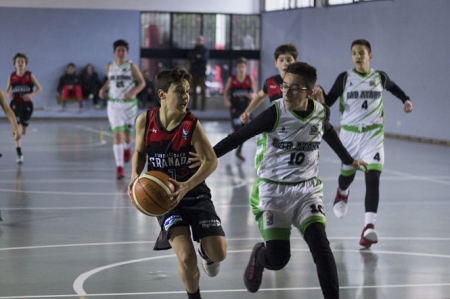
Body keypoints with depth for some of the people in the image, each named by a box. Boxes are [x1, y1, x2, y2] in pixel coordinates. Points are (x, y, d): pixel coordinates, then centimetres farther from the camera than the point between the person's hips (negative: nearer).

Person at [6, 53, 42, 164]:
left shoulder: (30, 75, -5)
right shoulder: (12, 77, -2)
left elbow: (39, 88, -1)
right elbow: (7, 90, 10)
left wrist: (31, 94, -20)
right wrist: (9, 94, -14)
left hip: (27, 104, 1)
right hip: (15, 104, -1)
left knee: (23, 132, 10)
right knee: (17, 129, -16)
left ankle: (18, 141, 47)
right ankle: (19, 154, -14)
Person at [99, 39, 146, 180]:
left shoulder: (131, 66, -6)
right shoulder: (109, 67, 3)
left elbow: (142, 82, -2)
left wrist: (133, 92, -19)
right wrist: (103, 89, 4)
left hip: (129, 104, -1)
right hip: (113, 104, 1)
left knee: (127, 135, 10)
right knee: (117, 134, -12)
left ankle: (127, 147, 49)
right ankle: (119, 167, -11)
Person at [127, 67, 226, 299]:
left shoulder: (192, 125, -14)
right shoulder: (145, 121, -8)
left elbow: (211, 161, -16)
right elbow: (139, 152, 9)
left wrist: (186, 187, -29)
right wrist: (135, 176, -11)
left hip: (195, 194, 0)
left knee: (218, 253, -13)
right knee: (186, 257, -18)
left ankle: (205, 252, 28)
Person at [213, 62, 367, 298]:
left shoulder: (321, 113, -4)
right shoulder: (275, 114, -17)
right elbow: (238, 137, -14)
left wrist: (348, 160, 35)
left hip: (307, 190, 3)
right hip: (273, 191, -3)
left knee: (319, 243, -19)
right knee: (278, 259, -10)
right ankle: (258, 256, 28)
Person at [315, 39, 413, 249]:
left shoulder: (380, 77, 2)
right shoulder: (344, 79, -3)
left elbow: (392, 87, 24)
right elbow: (329, 102, -3)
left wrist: (405, 99, 10)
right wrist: (320, 93, -23)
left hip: (373, 134, 0)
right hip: (350, 133, 1)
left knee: (373, 178, -16)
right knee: (347, 175, 14)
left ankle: (369, 225, -22)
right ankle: (342, 193, 53)